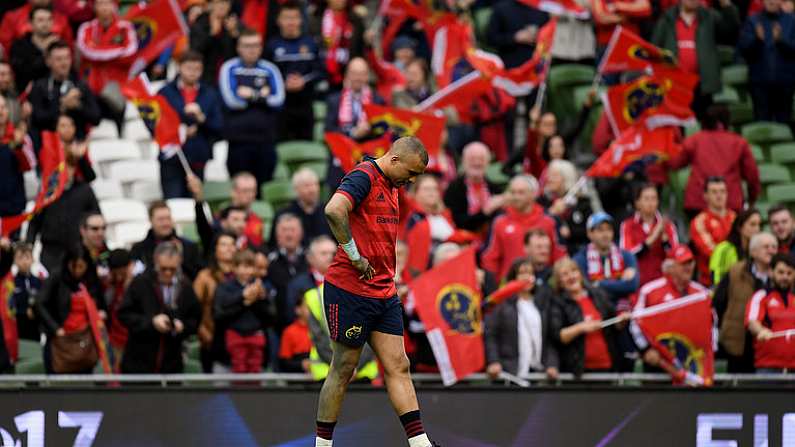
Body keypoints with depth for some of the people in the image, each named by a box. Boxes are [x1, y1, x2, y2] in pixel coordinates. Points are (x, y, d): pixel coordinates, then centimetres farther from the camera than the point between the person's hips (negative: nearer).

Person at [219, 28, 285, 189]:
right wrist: (262, 96, -4)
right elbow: (231, 100, -8)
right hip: (238, 139, -2)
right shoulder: (229, 68, 4)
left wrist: (251, 96, -8)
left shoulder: (269, 70, 9)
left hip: (265, 139, 2)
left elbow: (278, 100, -3)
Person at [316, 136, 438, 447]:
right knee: (343, 369, -1)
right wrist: (355, 256, -24)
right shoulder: (364, 177, -14)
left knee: (398, 368, 3)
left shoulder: (391, 185, 16)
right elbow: (334, 210, -32)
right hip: (349, 290, -9)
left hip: (384, 293, 9)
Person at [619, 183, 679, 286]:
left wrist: (664, 236, -19)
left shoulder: (667, 225, 5)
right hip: (638, 283, -1)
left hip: (662, 282, 1)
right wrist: (651, 239, -18)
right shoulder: (628, 226, 3)